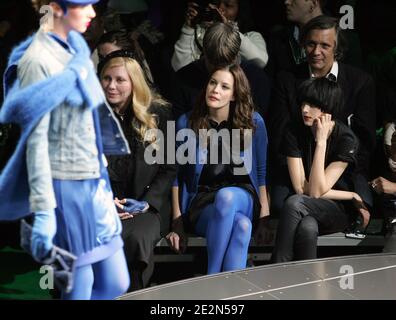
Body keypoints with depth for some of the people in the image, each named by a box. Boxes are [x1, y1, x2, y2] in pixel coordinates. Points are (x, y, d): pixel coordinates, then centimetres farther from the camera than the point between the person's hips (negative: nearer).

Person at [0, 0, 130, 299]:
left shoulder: (76, 48, 10)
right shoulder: (38, 60, -15)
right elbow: (36, 140, -19)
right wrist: (44, 210, -22)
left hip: (94, 181, 9)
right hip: (66, 186, -9)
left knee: (116, 284, 11)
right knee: (79, 289, -1)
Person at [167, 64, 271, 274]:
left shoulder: (254, 123, 3)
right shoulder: (187, 123, 1)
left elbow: (261, 172, 9)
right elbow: (176, 176, 5)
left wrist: (264, 218, 0)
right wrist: (177, 223, -2)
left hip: (241, 196, 1)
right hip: (202, 202, -1)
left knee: (226, 196, -38)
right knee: (241, 225, -36)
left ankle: (212, 279, -34)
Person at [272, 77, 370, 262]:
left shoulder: (346, 139, -12)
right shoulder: (294, 131, -4)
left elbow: (316, 190, -19)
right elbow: (301, 188, -9)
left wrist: (321, 141, -21)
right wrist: (351, 196, -10)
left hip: (338, 212, -2)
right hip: (309, 209, 2)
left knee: (294, 203, -33)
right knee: (308, 228, -36)